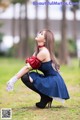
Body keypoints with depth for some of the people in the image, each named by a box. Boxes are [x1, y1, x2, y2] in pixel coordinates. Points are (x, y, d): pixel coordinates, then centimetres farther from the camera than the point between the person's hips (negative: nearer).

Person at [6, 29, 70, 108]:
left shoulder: (44, 52, -18)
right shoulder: (38, 51, 11)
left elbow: (28, 67, -19)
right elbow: (28, 65, 7)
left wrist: (14, 79, -16)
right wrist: (13, 79, -4)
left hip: (54, 84, -9)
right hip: (50, 80, 9)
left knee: (25, 77, -14)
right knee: (25, 75, 10)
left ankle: (45, 98, -2)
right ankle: (47, 97, 11)